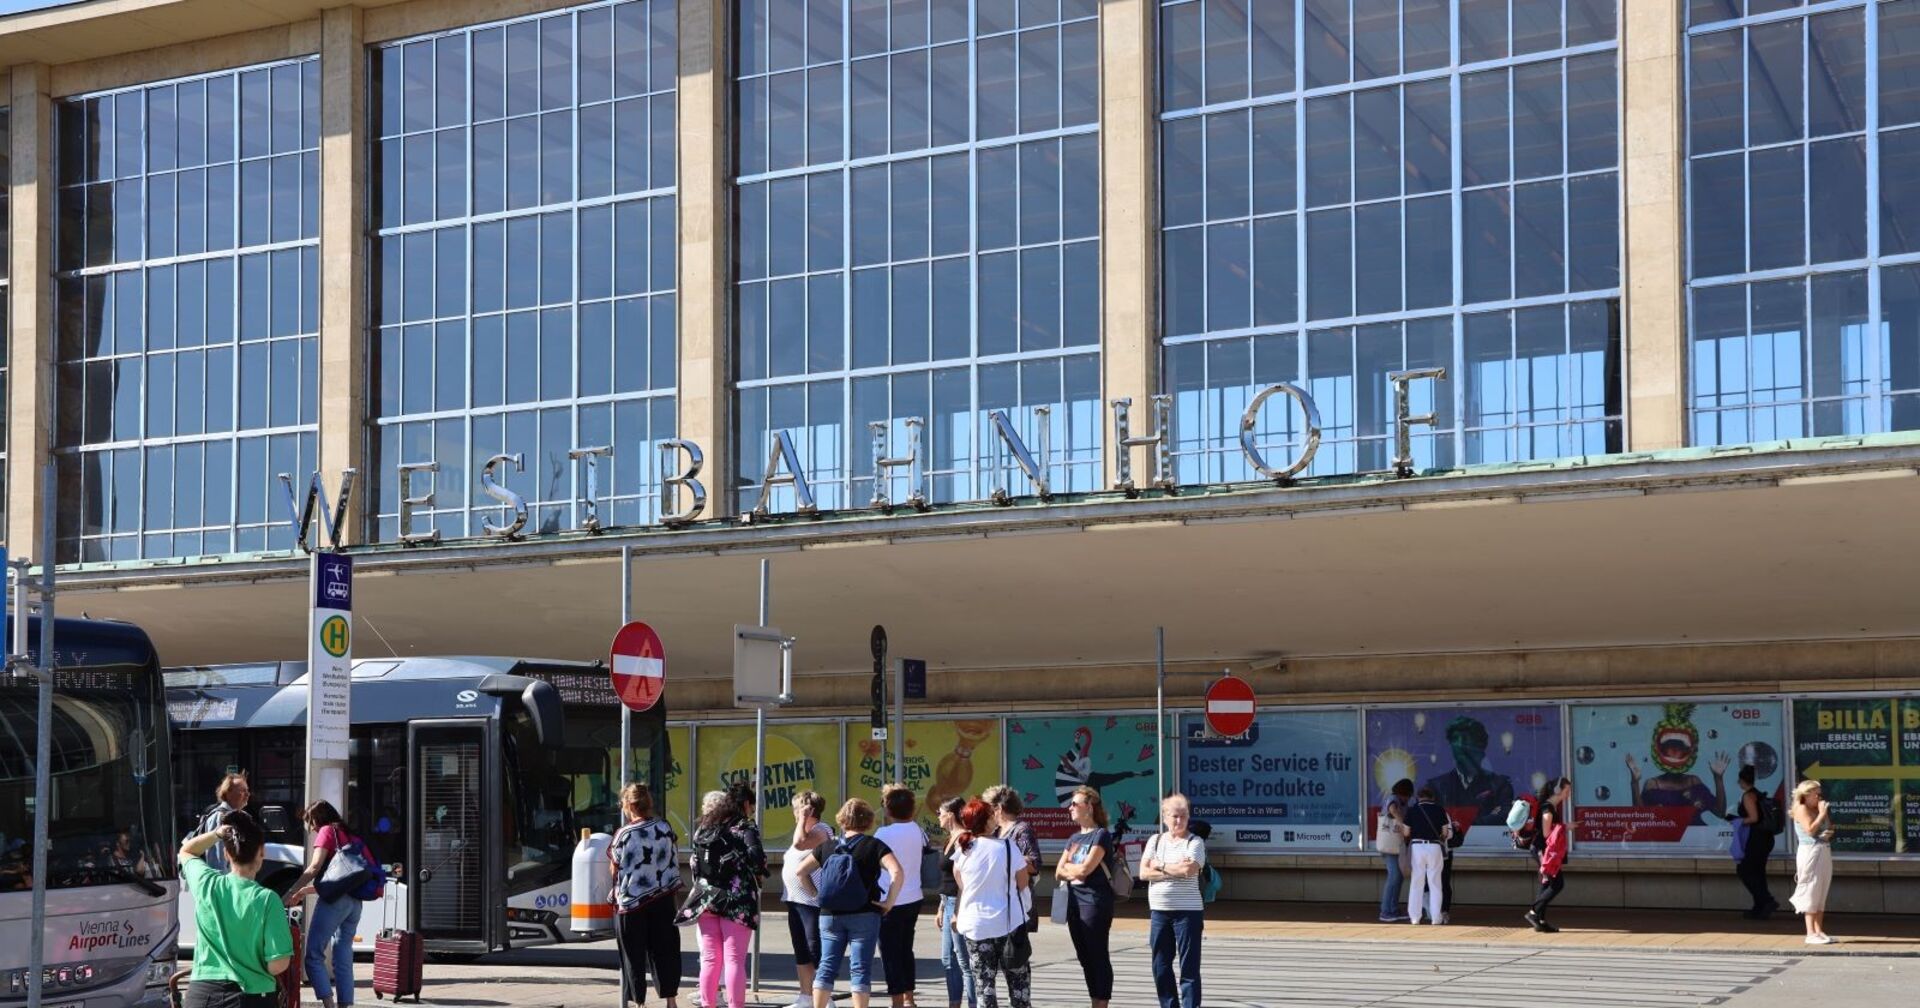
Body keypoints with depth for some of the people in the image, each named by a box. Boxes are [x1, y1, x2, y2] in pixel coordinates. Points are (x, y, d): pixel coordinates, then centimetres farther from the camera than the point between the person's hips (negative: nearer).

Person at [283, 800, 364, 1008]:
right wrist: (304, 891, 26)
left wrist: (288, 895, -11)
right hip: (354, 901, 7)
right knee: (344, 959, 7)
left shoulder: (327, 831, 3)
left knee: (314, 955, -8)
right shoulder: (350, 835, 24)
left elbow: (314, 868, -9)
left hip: (335, 900, -7)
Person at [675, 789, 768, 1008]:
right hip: (736, 900, -4)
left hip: (706, 898, 4)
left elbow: (695, 864, 13)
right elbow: (755, 854, -16)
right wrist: (759, 874, 0)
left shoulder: (702, 830, 13)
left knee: (710, 960, 9)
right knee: (734, 960, -4)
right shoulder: (743, 828, -1)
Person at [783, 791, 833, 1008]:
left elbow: (799, 843, -29)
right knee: (800, 950, 12)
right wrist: (788, 897, 22)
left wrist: (803, 819, -16)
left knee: (816, 950, -9)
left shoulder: (821, 831, -11)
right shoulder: (805, 832, 19)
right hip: (795, 900, 10)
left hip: (813, 901, -10)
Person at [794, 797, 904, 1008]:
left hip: (830, 915, 3)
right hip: (864, 915, -3)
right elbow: (897, 873, -16)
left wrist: (815, 893, 17)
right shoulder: (874, 846, -4)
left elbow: (801, 870, 12)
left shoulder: (828, 846, 8)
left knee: (826, 967, 8)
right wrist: (889, 902, -9)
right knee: (859, 969, 0)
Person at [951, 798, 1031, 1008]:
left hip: (975, 925, 2)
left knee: (983, 981, 5)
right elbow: (1023, 882, -4)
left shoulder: (962, 850, -4)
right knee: (1018, 979, 9)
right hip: (1009, 922, -2)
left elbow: (960, 885, 7)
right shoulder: (1007, 846, -12)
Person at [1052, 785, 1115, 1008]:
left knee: (1098, 956, -5)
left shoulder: (1101, 835, -6)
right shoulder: (1074, 838, 17)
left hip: (1095, 902, -8)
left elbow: (1085, 868, -16)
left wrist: (1068, 867, 3)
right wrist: (1075, 872, -7)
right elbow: (1059, 874, 12)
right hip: (1074, 901, 8)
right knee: (1084, 957, 10)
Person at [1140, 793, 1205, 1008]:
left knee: (1189, 967, -5)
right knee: (1160, 967, 9)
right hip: (1159, 910, 5)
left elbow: (1189, 870, -18)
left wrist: (1160, 867, -6)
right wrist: (1174, 870, -11)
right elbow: (1144, 873, 0)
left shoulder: (1195, 842, -1)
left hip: (1187, 911, -5)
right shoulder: (1155, 840, 10)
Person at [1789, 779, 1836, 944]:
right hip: (1810, 851, -8)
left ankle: (1819, 931, 13)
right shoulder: (1802, 809, -6)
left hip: (1824, 851, 8)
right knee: (1811, 893, -6)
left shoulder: (1819, 809, 16)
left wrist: (1829, 833, -2)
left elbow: (1829, 828, 20)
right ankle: (1811, 933, -5)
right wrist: (1821, 814, -12)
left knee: (1821, 893, 9)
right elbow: (1810, 830, -18)